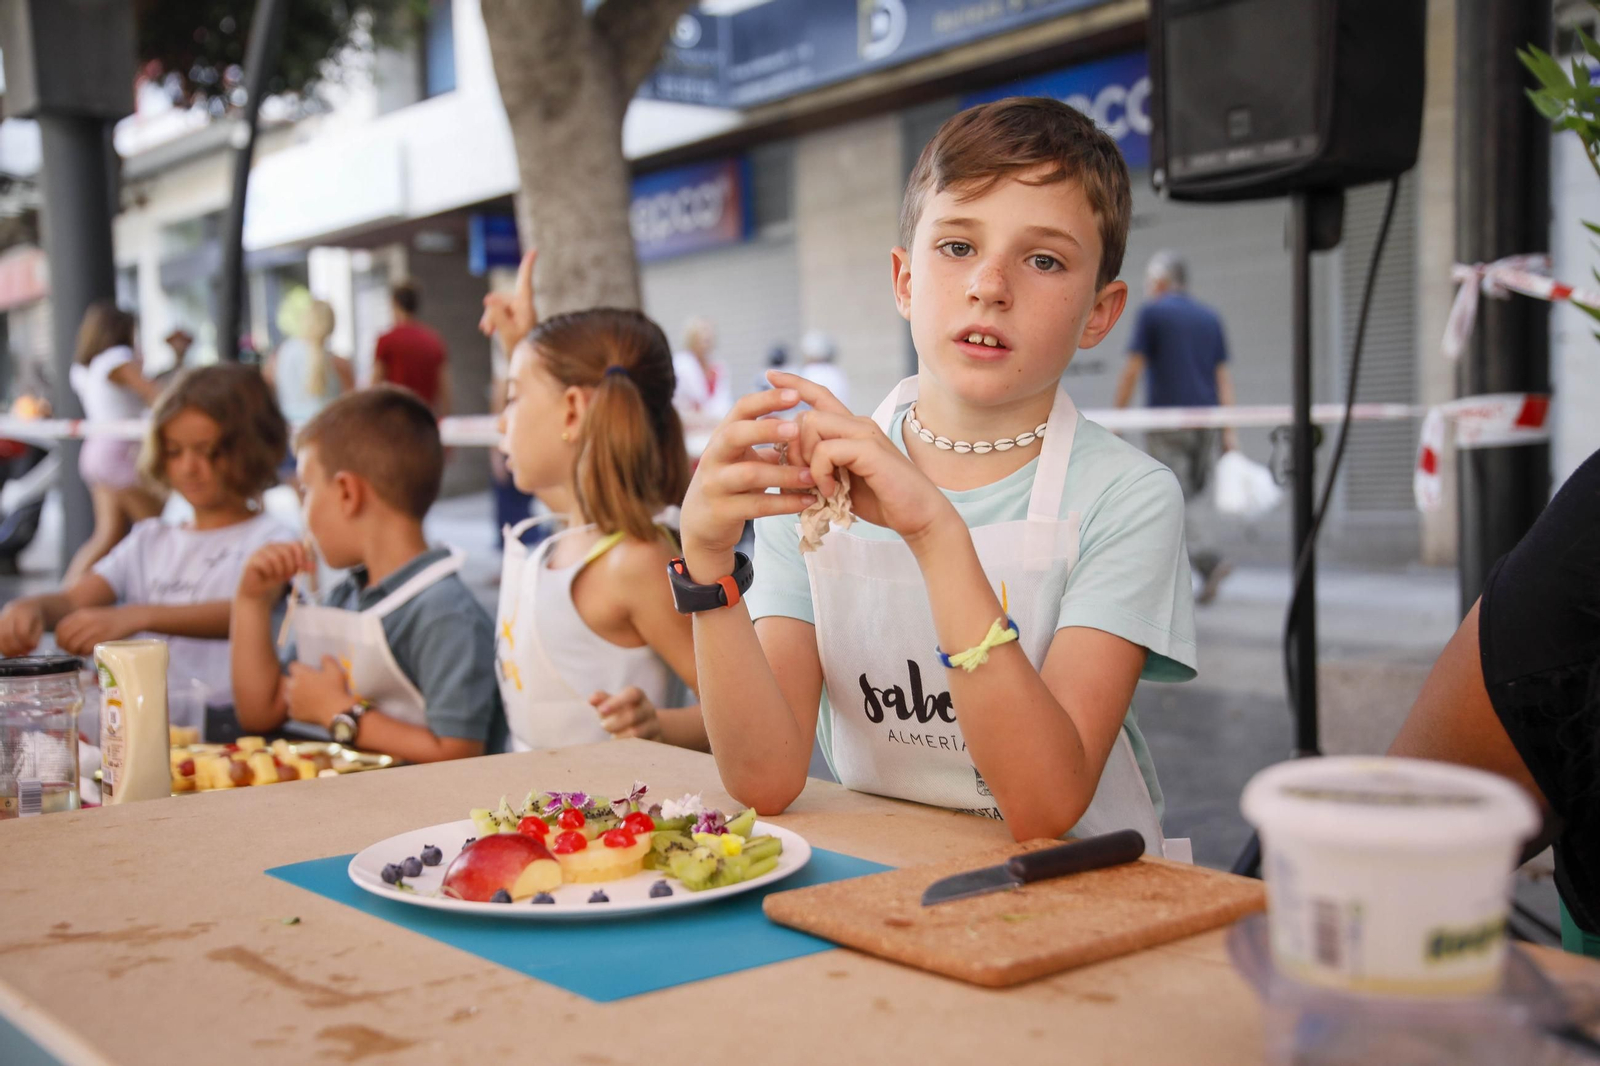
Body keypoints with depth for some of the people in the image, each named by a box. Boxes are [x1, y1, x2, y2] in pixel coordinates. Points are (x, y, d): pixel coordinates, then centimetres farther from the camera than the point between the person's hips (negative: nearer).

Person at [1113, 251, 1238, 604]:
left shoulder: (1151, 312, -1)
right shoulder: (1210, 317, 15)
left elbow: (1132, 370, -6)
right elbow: (1223, 376, 10)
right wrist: (1229, 430, 7)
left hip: (1167, 420, -6)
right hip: (1206, 423, 6)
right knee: (1185, 499, 12)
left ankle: (1208, 561, -24)